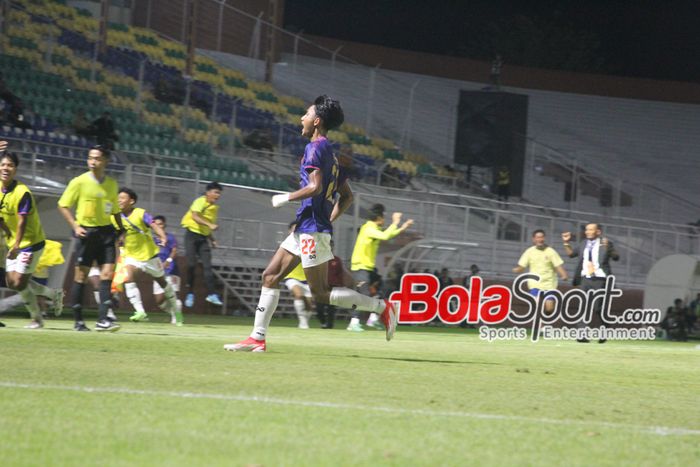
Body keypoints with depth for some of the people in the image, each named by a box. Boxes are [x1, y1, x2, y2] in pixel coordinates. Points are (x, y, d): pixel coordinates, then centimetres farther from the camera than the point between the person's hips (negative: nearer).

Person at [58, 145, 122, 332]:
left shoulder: (112, 184, 8)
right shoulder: (79, 182, -4)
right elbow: (63, 206, -1)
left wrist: (121, 230, 9)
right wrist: (75, 226, -11)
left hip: (106, 231, 3)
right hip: (86, 231, -3)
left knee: (107, 272, -8)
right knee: (81, 275, 0)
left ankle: (103, 319, -8)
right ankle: (78, 321, 9)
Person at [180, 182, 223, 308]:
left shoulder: (214, 207, 13)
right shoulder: (200, 202, -10)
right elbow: (195, 217, -28)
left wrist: (212, 239, 13)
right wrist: (210, 225, -39)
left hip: (203, 237, 6)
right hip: (192, 234, -6)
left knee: (207, 265, -6)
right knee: (191, 264, -10)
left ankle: (211, 294, -11)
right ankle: (190, 294, 1)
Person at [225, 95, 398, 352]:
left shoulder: (315, 148, -12)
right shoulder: (330, 153, 17)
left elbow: (315, 187, -24)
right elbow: (346, 196, 19)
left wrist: (286, 198, -10)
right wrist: (328, 221, 20)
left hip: (312, 230, -10)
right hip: (304, 229, 10)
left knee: (321, 293, -7)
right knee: (270, 276, 9)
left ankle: (381, 307, -2)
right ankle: (258, 338, 9)